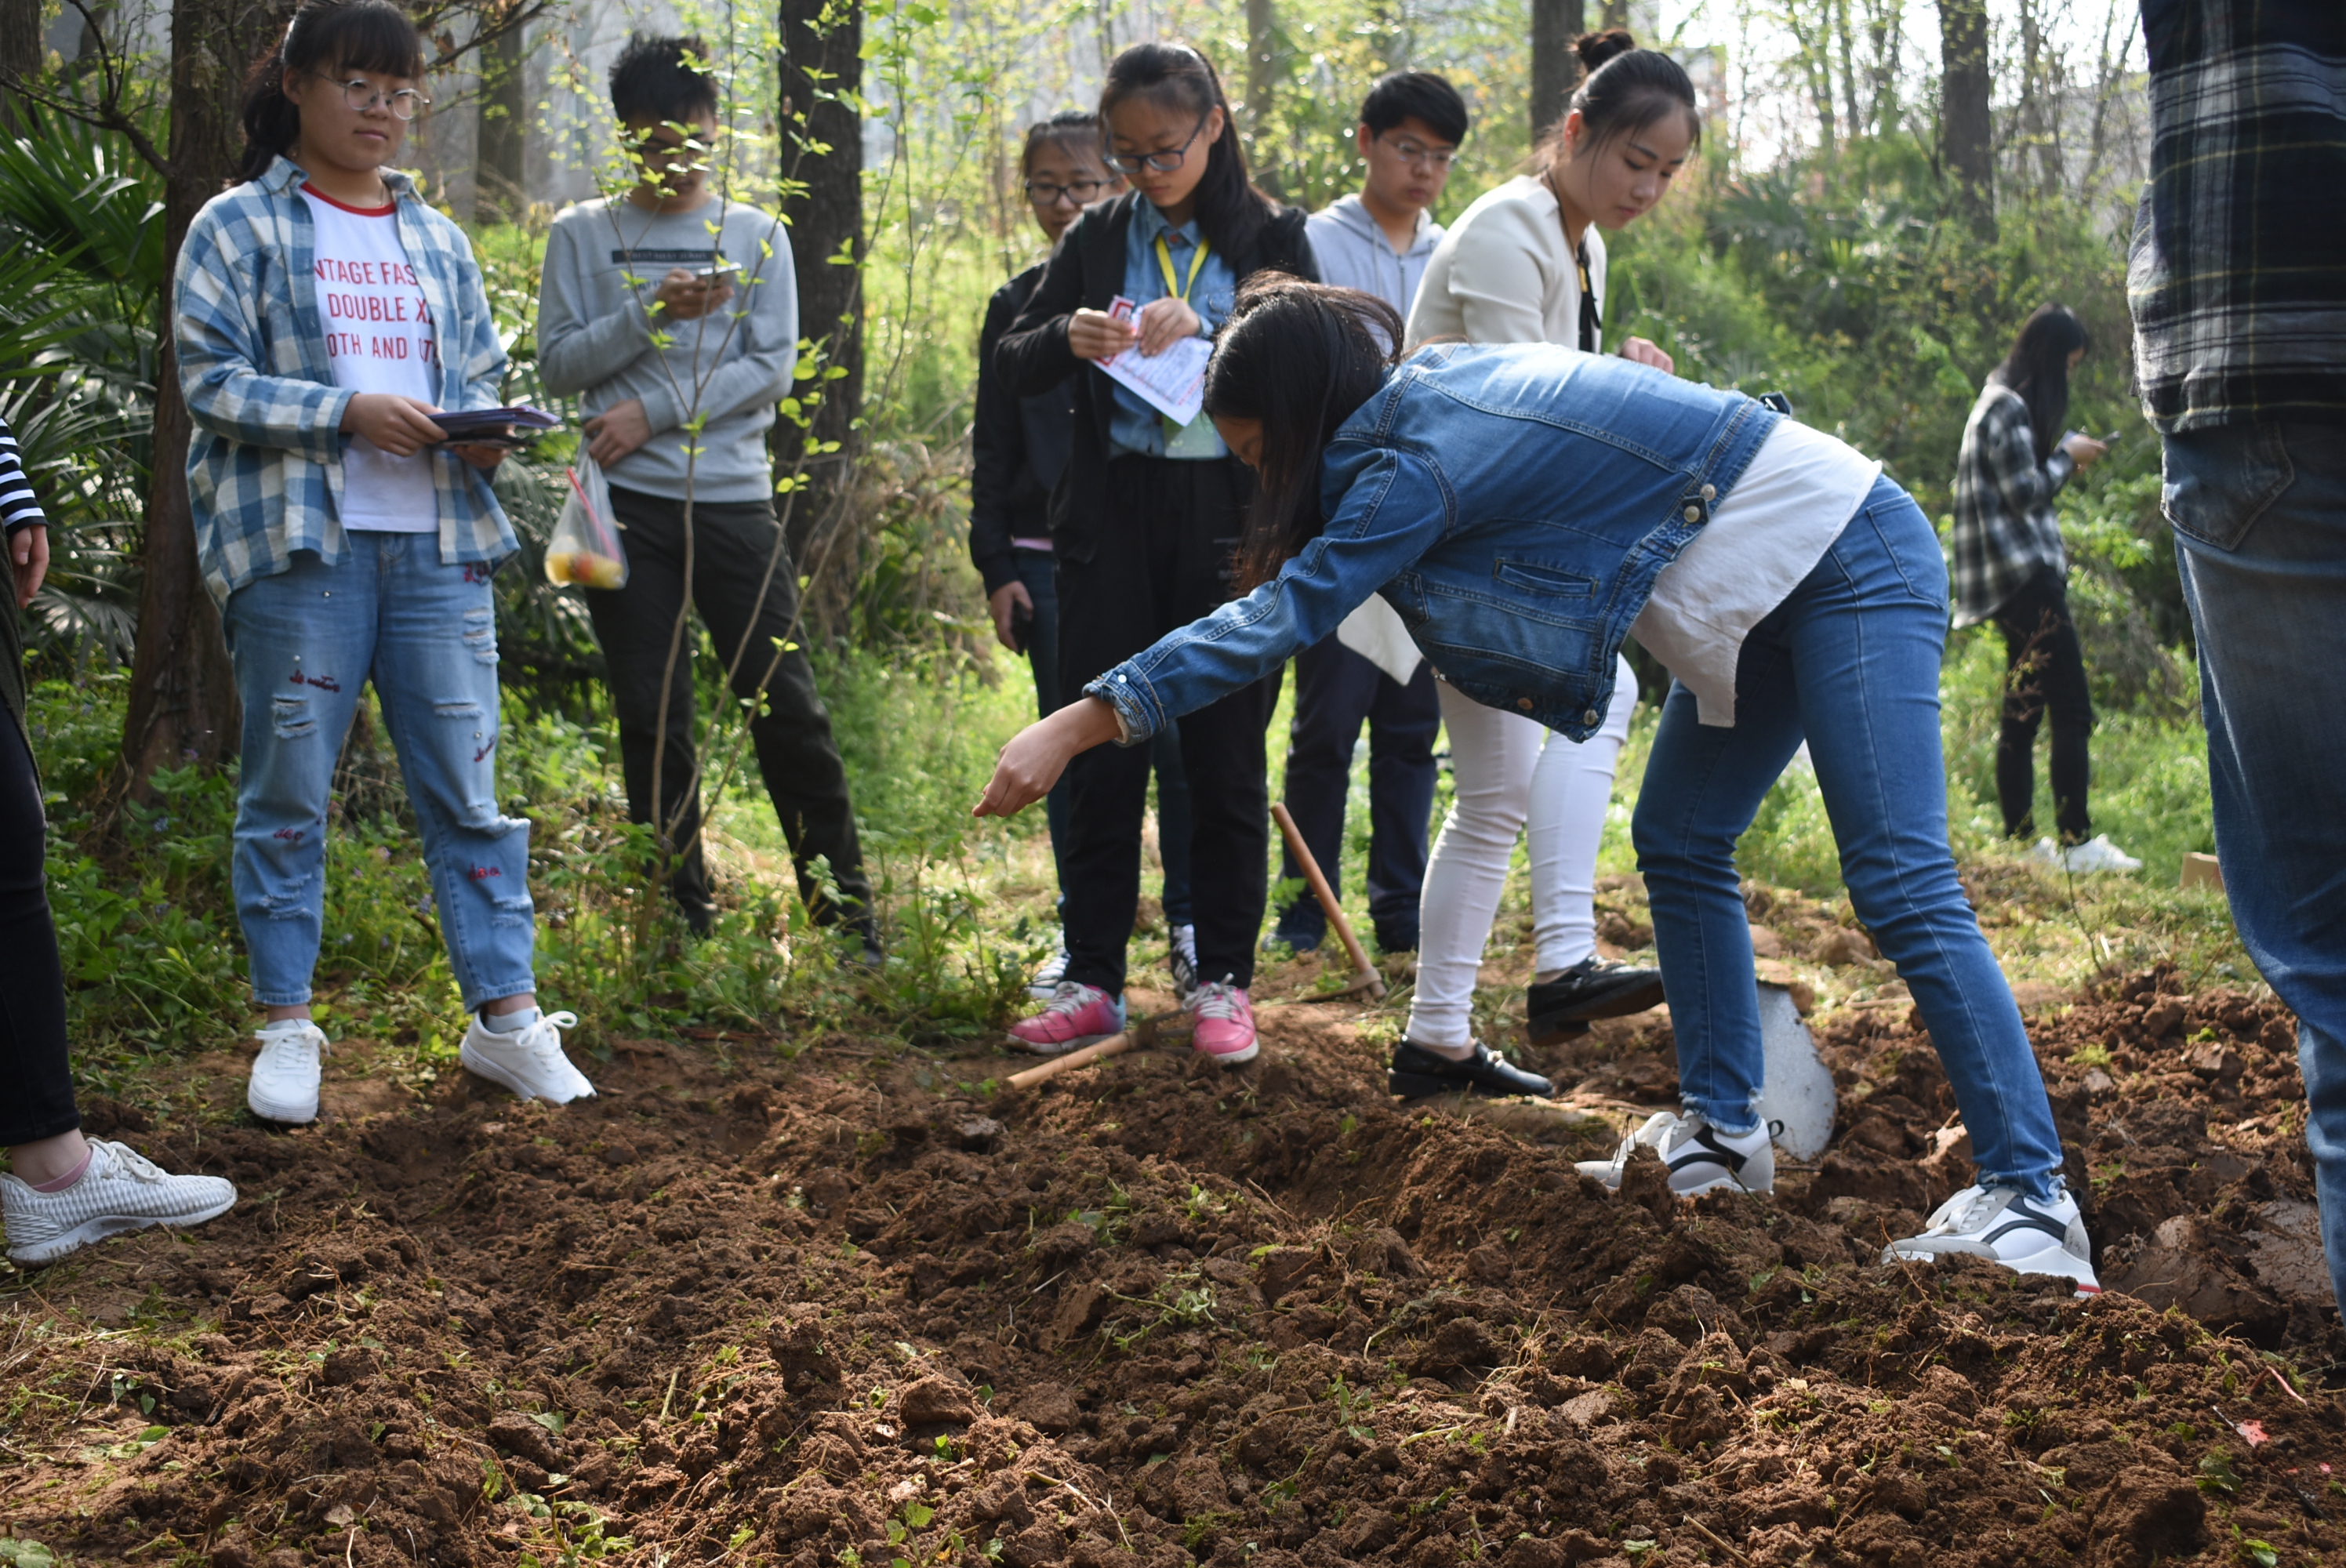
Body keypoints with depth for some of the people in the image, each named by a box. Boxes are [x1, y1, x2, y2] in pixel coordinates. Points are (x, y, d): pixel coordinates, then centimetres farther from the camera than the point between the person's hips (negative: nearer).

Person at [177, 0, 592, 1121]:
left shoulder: (435, 240, 18)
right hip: (298, 542, -4)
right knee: (288, 789, 2)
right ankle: (286, 1028, 12)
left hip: (439, 545, 4)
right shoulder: (239, 228, 2)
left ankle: (505, 1016, 8)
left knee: (466, 785, 3)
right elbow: (212, 379, -6)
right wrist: (348, 413, -17)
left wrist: (486, 433, -4)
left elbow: (486, 375, 19)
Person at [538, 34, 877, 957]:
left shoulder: (756, 236, 8)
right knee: (652, 717, 2)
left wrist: (654, 412, -9)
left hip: (735, 500, 0)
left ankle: (848, 918, 5)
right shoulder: (582, 235, 8)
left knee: (787, 707, -1)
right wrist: (653, 311, -13)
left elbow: (772, 368, -1)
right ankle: (681, 922, 11)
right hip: (627, 505, 0)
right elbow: (559, 364, 1)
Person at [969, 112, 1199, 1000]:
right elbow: (993, 450, 11)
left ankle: (1190, 926, 9)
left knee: (1173, 738, -4)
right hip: (1049, 559, 3)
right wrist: (995, 568, 4)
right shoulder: (1016, 306, 11)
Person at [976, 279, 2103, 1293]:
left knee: (1902, 887, -16)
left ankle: (2029, 1203, -18)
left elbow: (1285, 615, -28)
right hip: (1768, 589, 10)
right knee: (1679, 845, 10)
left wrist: (1078, 724, -30)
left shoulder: (1425, 462, -21)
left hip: (1851, 565, -10)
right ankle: (1722, 1134, 17)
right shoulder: (1437, 383, 5)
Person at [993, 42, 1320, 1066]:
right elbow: (1011, 367, 6)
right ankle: (1092, 981, 10)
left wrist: (1205, 331, -23)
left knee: (1225, 753, 2)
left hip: (1229, 518, -2)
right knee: (1102, 752, 3)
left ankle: (1221, 980, 11)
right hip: (1112, 519, 2)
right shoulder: (1097, 240, 10)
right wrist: (1067, 340, -15)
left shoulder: (1269, 238, 3)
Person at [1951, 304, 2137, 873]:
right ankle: (2077, 842, -11)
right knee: (2072, 710, -11)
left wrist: (2064, 456, 11)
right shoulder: (2009, 407, -12)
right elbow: (2024, 493, -16)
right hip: (2024, 574, -11)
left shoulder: (2003, 402, 20)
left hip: (2019, 576, 11)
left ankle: (2019, 840, 11)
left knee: (2023, 711, 9)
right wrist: (2067, 457, -2)